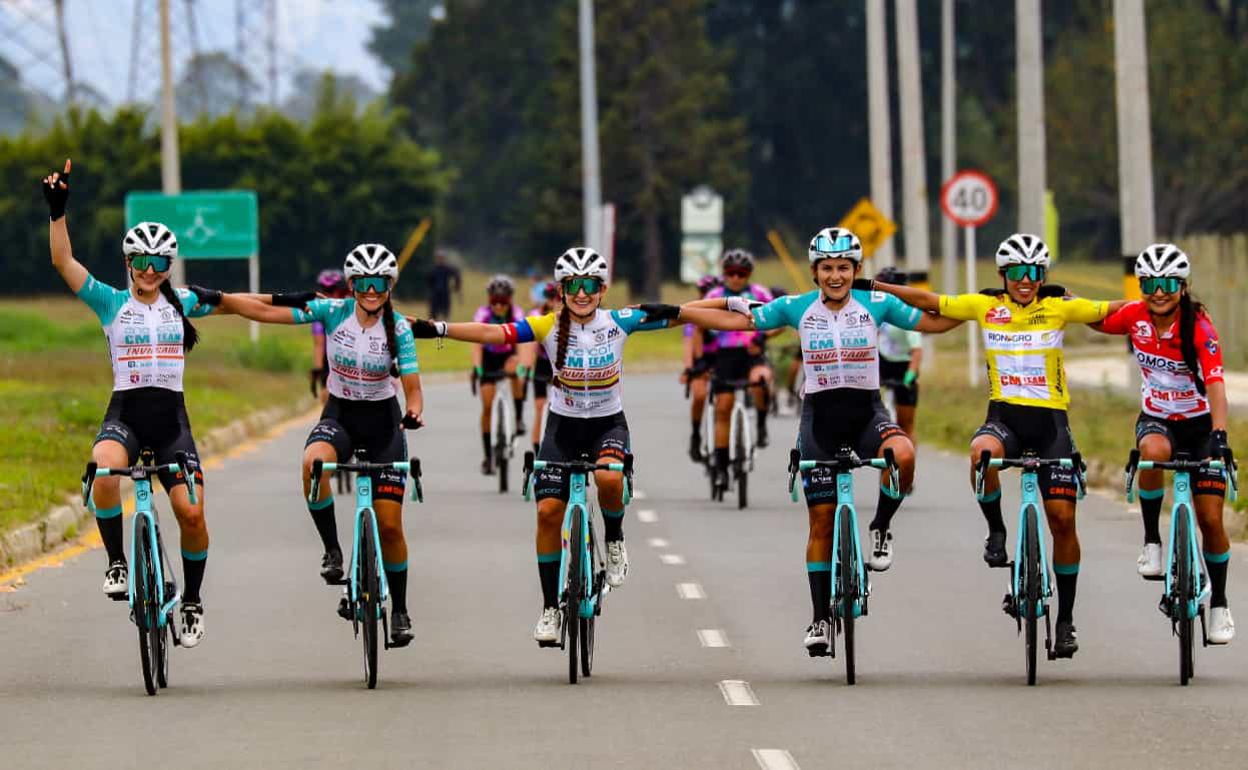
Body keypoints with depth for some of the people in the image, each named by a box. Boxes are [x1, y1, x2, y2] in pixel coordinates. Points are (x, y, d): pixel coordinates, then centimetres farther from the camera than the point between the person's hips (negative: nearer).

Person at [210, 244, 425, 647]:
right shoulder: (332, 311, -11)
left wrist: (413, 412, -36)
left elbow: (412, 387, -14)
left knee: (389, 524, -4)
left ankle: (399, 611, 14)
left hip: (383, 420, -1)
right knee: (313, 462, -36)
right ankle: (332, 550, -19)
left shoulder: (398, 329, -13)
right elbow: (267, 312, -13)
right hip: (339, 414, 1)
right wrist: (214, 298, -22)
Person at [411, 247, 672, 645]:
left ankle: (614, 538, 1)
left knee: (609, 478, -32)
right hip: (563, 425, 1)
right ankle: (550, 606, 4)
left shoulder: (618, 322, -11)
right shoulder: (549, 326, -13)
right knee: (548, 511, -8)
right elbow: (492, 333, -22)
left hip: (608, 424, -1)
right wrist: (437, 329, -33)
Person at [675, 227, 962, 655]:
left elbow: (934, 322, 5)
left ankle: (881, 530, -8)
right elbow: (735, 320, 2)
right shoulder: (797, 308, -2)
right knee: (821, 519, 1)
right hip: (820, 415, 1)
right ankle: (820, 619, 11)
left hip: (866, 411, -1)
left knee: (902, 455, -35)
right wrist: (675, 312, -3)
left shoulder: (877, 305, -3)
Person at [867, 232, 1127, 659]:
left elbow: (1110, 311, 1)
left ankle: (1066, 619, 7)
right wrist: (874, 286, 2)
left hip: (1050, 419, 0)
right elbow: (929, 302, 6)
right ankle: (996, 531, -10)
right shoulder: (986, 306, 2)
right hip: (1005, 415, 0)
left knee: (1062, 518, -4)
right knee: (983, 453, -37)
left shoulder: (1059, 307, 0)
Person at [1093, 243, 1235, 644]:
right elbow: (1099, 322, 12)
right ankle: (1152, 542, -18)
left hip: (1199, 424, -2)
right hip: (1155, 419, 2)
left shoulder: (1199, 327, -22)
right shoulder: (1134, 316, -11)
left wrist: (1219, 435, -45)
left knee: (1210, 519, -6)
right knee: (1154, 452, -36)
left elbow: (1215, 384, -33)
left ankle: (1219, 603, 13)